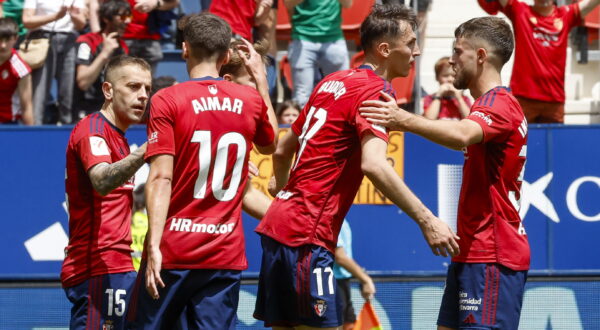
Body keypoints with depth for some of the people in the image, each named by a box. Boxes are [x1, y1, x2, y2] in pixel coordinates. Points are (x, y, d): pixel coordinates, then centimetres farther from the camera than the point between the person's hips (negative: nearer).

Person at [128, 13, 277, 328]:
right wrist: (261, 81, 33)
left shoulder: (167, 100, -6)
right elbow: (270, 144, 28)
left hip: (174, 249, -3)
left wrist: (154, 245, -16)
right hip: (226, 254, 3)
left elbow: (161, 178, -13)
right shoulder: (251, 100, 5)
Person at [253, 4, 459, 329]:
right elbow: (373, 164, -26)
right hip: (306, 236, -9)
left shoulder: (333, 82, 15)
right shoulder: (375, 90, -10)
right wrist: (426, 220, -27)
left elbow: (283, 149, 25)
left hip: (278, 226, 9)